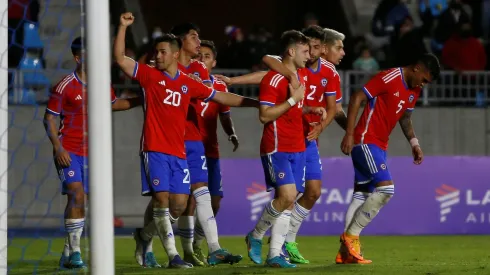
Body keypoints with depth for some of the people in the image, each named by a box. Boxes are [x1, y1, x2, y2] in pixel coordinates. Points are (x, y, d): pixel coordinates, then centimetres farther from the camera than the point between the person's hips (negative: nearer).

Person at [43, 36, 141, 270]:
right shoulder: (65, 86, -10)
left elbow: (113, 104, 28)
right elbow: (49, 119, -8)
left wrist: (141, 100, 22)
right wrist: (58, 148, -17)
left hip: (91, 152, 6)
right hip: (69, 152, -6)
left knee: (82, 202, 5)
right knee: (77, 195, -17)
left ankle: (68, 255, 14)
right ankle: (74, 252, -11)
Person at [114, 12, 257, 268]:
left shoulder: (189, 84, 10)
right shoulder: (150, 75, 2)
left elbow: (223, 98, 17)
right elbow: (120, 58, -7)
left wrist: (256, 103, 16)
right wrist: (123, 27, -15)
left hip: (178, 153, 4)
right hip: (155, 149, -4)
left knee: (179, 205, 3)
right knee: (162, 199, -11)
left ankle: (144, 234, 27)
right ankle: (173, 255, -9)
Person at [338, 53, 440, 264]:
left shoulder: (415, 91, 10)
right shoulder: (389, 78, -16)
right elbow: (357, 99, -16)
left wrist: (414, 142, 10)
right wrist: (349, 134, -19)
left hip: (380, 145, 9)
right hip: (365, 141, -9)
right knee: (386, 188, -17)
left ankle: (346, 251, 9)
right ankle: (351, 235, -9)